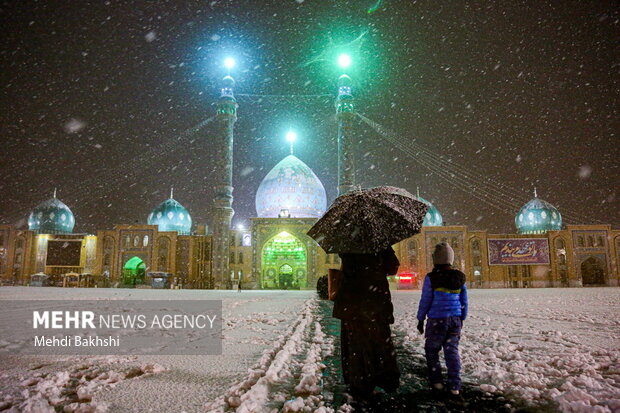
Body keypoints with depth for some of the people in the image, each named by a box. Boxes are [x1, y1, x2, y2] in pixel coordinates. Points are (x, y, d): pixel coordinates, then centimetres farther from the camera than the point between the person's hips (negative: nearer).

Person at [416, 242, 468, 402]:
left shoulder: (431, 278, -13)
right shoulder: (459, 277, 2)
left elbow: (425, 301, -8)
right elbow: (464, 302, 9)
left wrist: (420, 320, 3)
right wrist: (461, 319, 21)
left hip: (437, 320, -4)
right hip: (455, 320, 4)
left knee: (431, 349, 13)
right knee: (452, 351, 8)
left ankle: (437, 382, 16)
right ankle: (454, 389, 6)